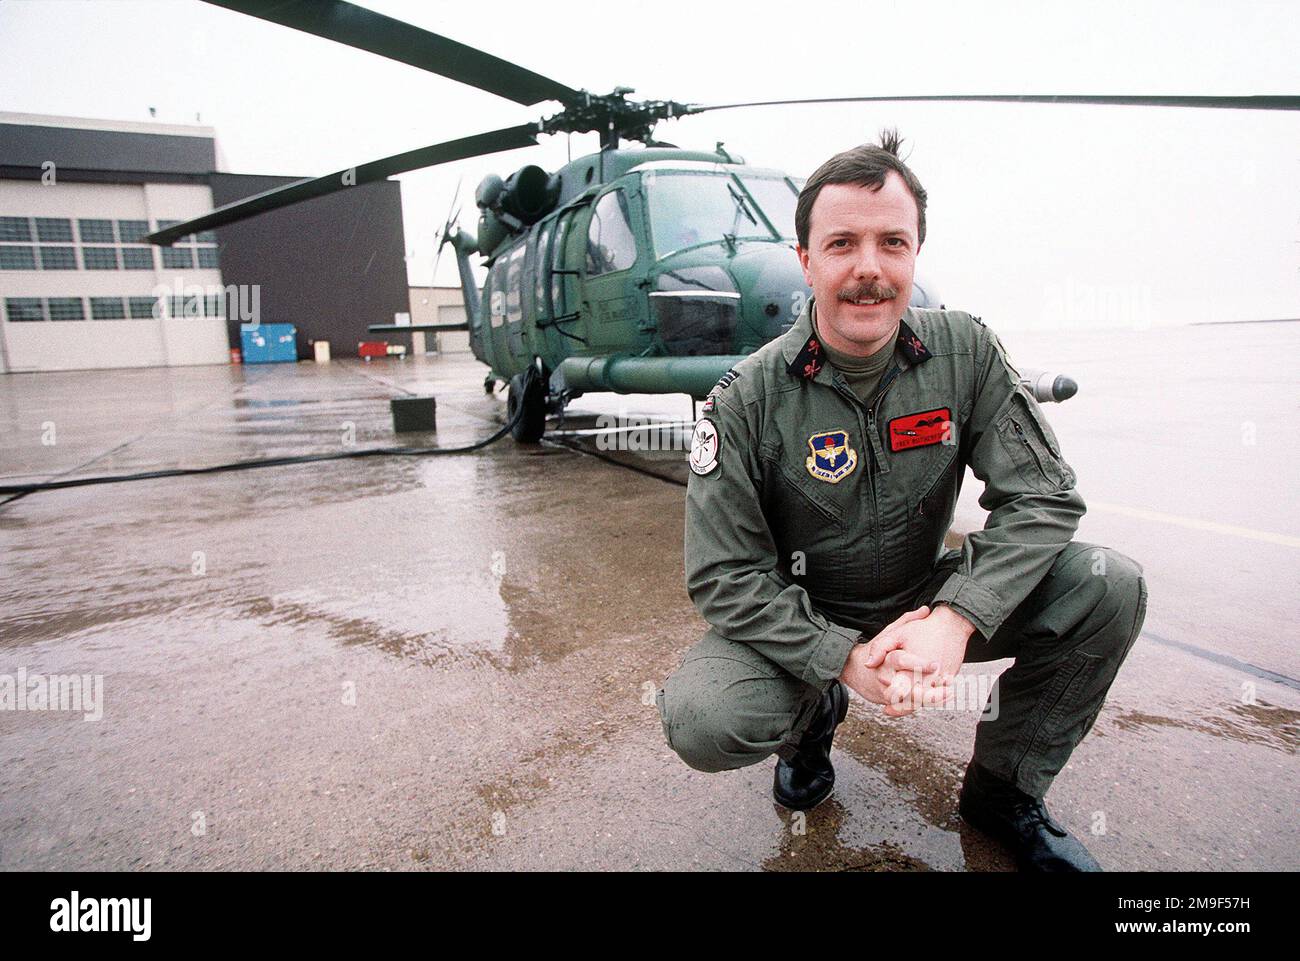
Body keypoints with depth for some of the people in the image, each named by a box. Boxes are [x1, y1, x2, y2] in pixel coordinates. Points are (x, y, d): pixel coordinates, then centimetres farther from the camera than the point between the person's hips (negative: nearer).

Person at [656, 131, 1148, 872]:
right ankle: (815, 712, 10)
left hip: (925, 605, 3)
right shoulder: (748, 399, -19)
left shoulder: (966, 352, -10)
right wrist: (842, 659, -29)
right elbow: (724, 575, -18)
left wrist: (955, 617, -28)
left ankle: (1004, 789, 6)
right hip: (799, 622, -2)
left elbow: (1042, 495, -12)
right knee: (702, 721, -29)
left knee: (1108, 587, -17)